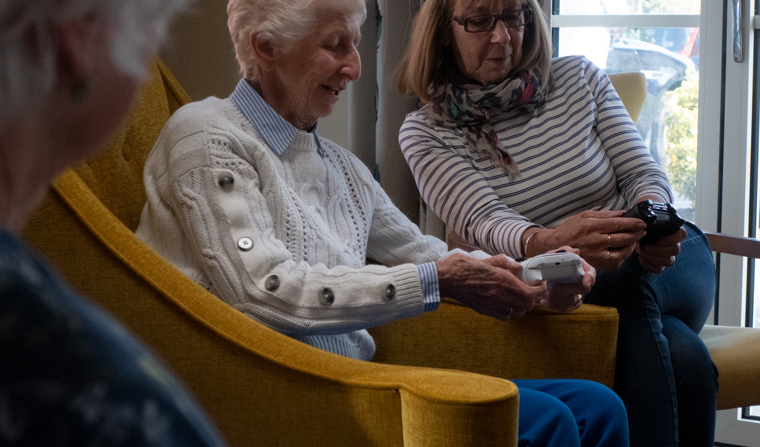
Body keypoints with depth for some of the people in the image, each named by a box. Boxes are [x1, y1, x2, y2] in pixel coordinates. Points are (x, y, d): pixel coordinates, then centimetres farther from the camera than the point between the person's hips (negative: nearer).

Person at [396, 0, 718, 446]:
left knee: (627, 282, -38)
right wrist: (548, 242, -45)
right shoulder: (425, 133, -2)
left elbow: (644, 174, 1)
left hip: (671, 260, 2)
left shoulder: (579, 78, 5)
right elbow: (484, 221, -19)